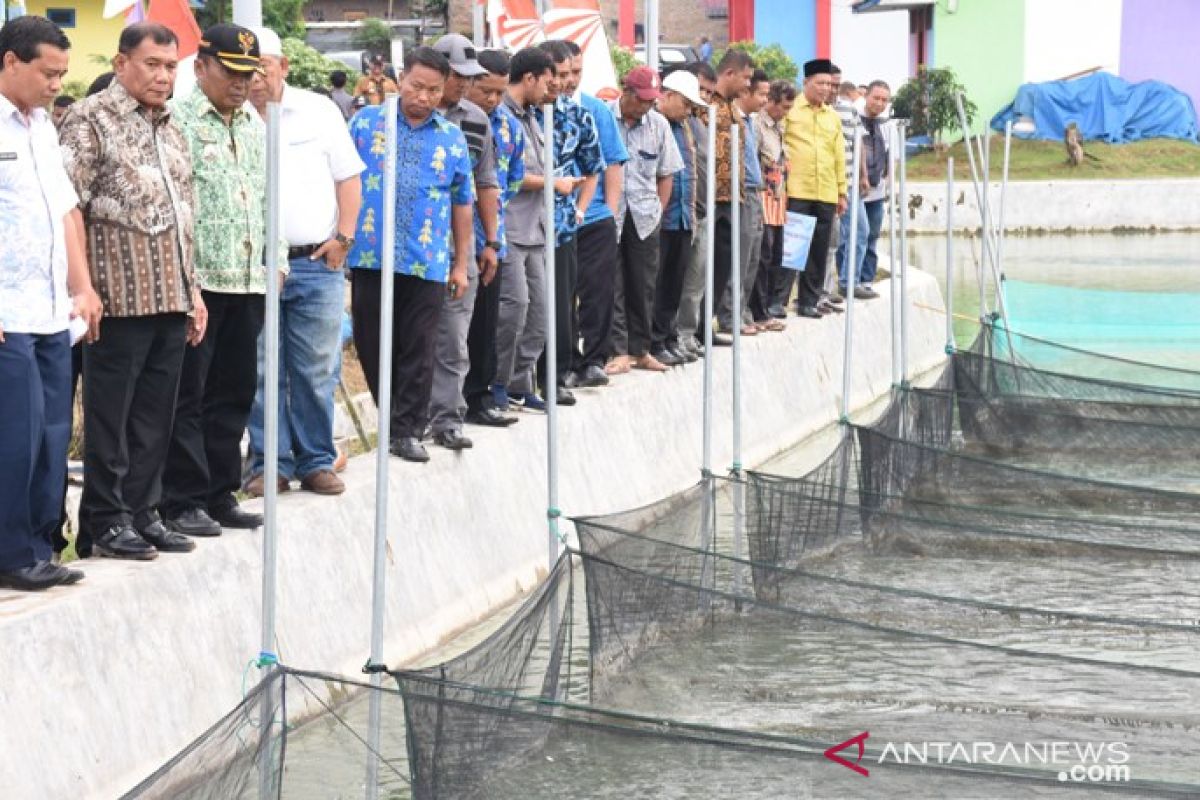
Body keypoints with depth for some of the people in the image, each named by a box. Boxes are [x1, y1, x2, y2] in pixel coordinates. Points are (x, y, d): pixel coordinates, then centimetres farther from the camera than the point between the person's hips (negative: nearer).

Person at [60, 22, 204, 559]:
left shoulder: (169, 131, 17)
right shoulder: (91, 121, -6)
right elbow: (66, 208, -12)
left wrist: (192, 288, 19)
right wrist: (84, 288, -17)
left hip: (171, 298, 7)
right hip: (121, 298, -7)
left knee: (155, 415, 10)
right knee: (110, 415, 0)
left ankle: (143, 513, 18)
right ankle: (105, 523, 7)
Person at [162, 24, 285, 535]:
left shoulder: (256, 127, 16)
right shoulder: (178, 120, -8)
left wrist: (277, 260, 15)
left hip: (249, 281, 7)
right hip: (196, 279, -7)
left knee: (233, 393, 11)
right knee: (187, 394, -2)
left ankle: (220, 494, 19)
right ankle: (182, 501, 3)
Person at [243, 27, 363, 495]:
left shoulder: (319, 112, 5)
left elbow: (348, 179, 8)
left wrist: (343, 236, -3)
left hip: (317, 263, 0)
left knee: (316, 371, 3)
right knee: (261, 373, 2)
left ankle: (316, 461, 12)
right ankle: (269, 464, 10)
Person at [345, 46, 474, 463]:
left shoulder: (452, 139, 9)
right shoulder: (367, 122, 4)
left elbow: (462, 204, 13)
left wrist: (461, 264, 11)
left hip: (428, 264, 1)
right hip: (370, 256, -1)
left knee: (417, 351, 2)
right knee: (372, 345, 6)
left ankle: (407, 430, 9)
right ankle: (392, 419, 20)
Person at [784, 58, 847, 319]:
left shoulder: (833, 117, 17)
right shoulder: (791, 110, 1)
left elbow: (839, 157, 19)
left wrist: (842, 192, 16)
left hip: (826, 194, 5)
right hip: (797, 192, -5)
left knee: (820, 249, 5)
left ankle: (812, 299, 12)